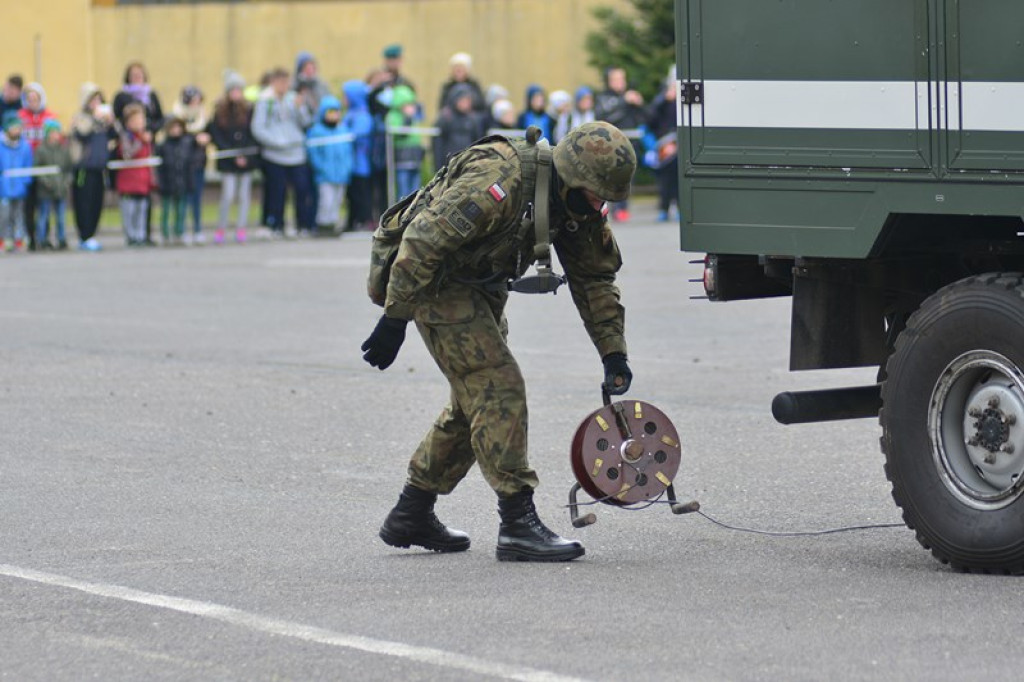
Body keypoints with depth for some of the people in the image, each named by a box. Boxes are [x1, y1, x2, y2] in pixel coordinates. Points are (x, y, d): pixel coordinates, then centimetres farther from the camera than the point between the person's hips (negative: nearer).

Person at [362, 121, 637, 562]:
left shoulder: (577, 204, -4)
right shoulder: (498, 183, -32)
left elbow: (594, 277, 8)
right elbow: (423, 241, -31)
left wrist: (613, 353, 2)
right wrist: (394, 320, -29)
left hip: (480, 285, 10)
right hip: (435, 279, -10)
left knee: (477, 400, 14)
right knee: (498, 386, -17)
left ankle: (411, 516, 24)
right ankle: (518, 525, -18)